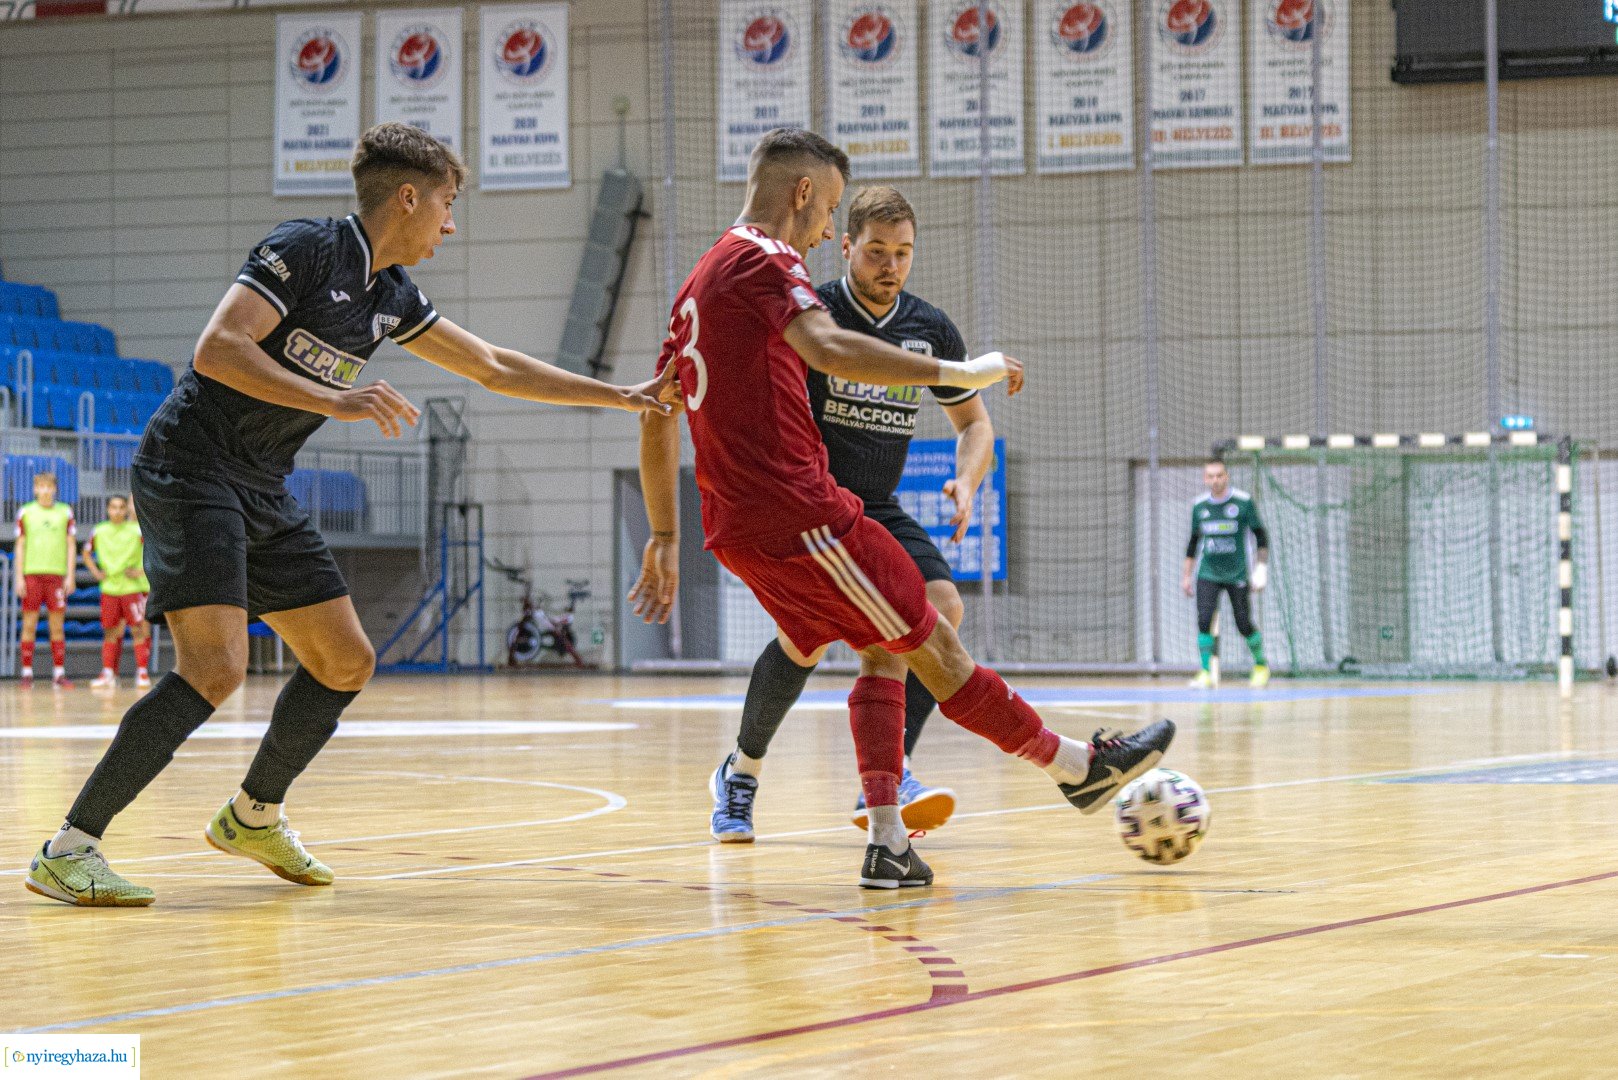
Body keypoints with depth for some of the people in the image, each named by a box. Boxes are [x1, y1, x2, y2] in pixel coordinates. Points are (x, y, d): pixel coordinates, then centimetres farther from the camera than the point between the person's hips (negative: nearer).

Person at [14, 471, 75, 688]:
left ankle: (59, 673, 1)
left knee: (58, 626, -1)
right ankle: (26, 673, 2)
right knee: (29, 625, -1)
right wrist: (19, 577, -1)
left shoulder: (65, 512, 8)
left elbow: (71, 545, 9)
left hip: (56, 574, 0)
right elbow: (20, 546, 7)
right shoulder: (26, 513, 6)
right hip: (31, 573, 0)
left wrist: (70, 576, 2)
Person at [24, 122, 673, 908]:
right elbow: (217, 349, -22)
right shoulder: (303, 249, -13)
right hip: (190, 470, -9)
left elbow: (494, 368, 24)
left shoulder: (390, 296, 12)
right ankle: (69, 851, -19)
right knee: (215, 668, -22)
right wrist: (336, 401, -27)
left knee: (345, 663, 10)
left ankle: (254, 816, 29)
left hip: (263, 493, 9)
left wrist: (619, 397, 25)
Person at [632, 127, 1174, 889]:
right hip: (798, 511, -9)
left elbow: (656, 416, 22)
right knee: (931, 645, 1)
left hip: (737, 526, 9)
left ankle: (886, 842, 5)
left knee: (883, 650, 14)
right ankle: (1077, 767, 11)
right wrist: (958, 372, -29)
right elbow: (828, 348, -28)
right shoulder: (764, 260, -8)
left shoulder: (702, 281, 21)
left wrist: (664, 540, 24)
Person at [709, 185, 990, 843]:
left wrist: (967, 480, -5)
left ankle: (886, 782, -23)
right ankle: (739, 775, 0)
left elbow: (974, 423, 15)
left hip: (879, 511, 5)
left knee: (943, 608, -20)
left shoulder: (932, 331, 5)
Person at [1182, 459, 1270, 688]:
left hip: (1237, 575, -2)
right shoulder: (1199, 506, 4)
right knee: (1204, 620, -15)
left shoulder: (1243, 502, -6)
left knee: (1244, 624, -1)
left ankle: (1261, 664, 25)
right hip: (1208, 574, 2)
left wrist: (1262, 565, -9)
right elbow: (1193, 542, 15)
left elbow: (1261, 536, -1)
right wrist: (1186, 576, 15)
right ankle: (1206, 673, -12)